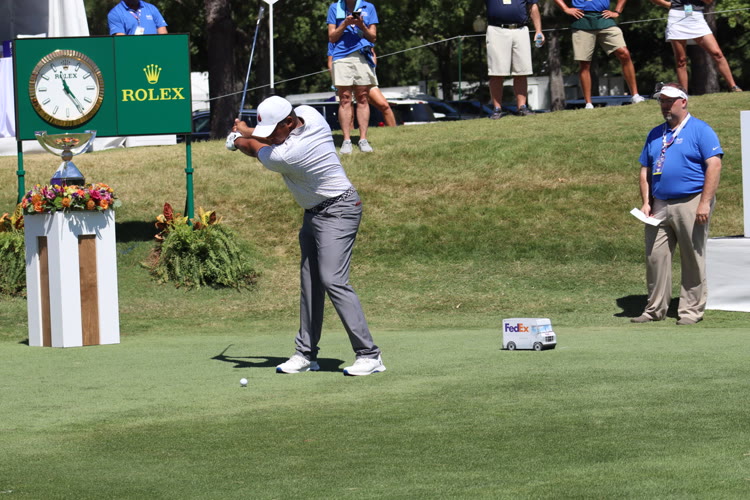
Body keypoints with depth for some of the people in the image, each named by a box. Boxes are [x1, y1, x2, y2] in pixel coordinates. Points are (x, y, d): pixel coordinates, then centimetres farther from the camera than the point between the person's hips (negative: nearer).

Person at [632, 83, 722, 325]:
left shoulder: (700, 130, -3)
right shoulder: (655, 135, 16)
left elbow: (714, 165, -10)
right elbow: (645, 171, 19)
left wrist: (705, 203, -17)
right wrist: (646, 203, 6)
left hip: (690, 204, -6)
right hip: (659, 206, 6)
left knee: (692, 259, 0)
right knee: (655, 257, 4)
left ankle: (691, 310, 6)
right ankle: (655, 309, 12)